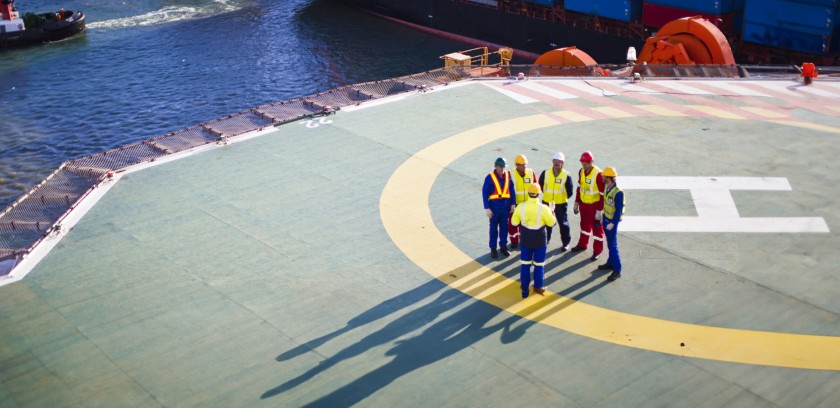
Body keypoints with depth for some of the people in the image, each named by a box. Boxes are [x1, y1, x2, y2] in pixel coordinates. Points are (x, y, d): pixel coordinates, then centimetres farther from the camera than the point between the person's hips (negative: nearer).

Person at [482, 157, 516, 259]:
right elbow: (485, 193, -9)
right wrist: (487, 208, -12)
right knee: (494, 228, 8)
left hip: (505, 206, 3)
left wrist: (513, 204, 4)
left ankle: (503, 246, 26)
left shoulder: (508, 176, 0)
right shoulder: (490, 177, -11)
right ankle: (493, 249, 17)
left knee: (504, 227, 12)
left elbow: (512, 190, 7)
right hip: (494, 207, -3)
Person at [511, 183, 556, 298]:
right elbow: (552, 223, -7)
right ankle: (538, 287, 27)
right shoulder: (543, 208, -20)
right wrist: (551, 211, 9)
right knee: (539, 264, 15)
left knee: (525, 264, 13)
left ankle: (525, 289, 17)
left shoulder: (520, 207, -13)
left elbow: (514, 223, -2)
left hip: (526, 239, 2)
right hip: (540, 240, -2)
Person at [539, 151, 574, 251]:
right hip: (546, 202, 3)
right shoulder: (545, 173, -7)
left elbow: (570, 191, -5)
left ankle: (566, 243, 20)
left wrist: (562, 198, 0)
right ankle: (546, 239, 36)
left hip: (561, 204, -3)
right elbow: (540, 185, 8)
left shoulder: (566, 175, -13)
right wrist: (547, 195, 9)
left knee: (563, 223, 6)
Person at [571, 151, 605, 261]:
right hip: (583, 203, 6)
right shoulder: (581, 171, -3)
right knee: (585, 224, 23)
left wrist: (599, 210, -19)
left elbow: (603, 194, -20)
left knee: (597, 228, 6)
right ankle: (582, 244, 40)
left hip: (595, 205, -6)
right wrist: (576, 202, 12)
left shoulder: (598, 174, -24)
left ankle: (597, 251, 16)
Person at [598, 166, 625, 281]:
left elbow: (619, 211, -22)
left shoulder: (618, 192, -27)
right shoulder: (607, 187, -2)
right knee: (609, 243, 20)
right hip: (606, 219, 8)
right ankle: (610, 263, 35)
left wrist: (612, 223, -20)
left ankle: (617, 271, 5)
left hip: (612, 221, -8)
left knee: (613, 245, -3)